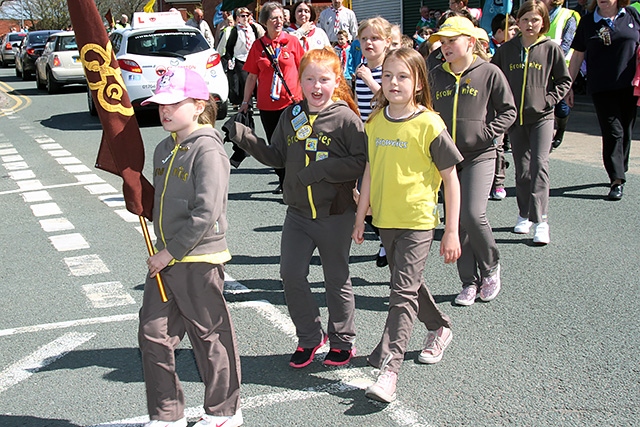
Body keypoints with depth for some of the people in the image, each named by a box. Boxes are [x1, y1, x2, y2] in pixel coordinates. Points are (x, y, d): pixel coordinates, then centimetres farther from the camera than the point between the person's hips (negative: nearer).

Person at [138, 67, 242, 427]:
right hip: (166, 259, 8)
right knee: (153, 334, 7)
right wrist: (162, 251, 8)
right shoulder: (164, 149, 12)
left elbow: (206, 213, -21)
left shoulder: (207, 149, -14)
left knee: (210, 336, 6)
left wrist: (172, 252, -17)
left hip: (200, 259, -8)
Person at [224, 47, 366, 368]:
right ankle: (310, 336, 21)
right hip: (298, 212, 4)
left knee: (337, 279, 9)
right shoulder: (291, 116, 5)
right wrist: (241, 136, -1)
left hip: (335, 213, -4)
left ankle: (343, 341, 27)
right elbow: (276, 157, 9)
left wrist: (321, 169, -23)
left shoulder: (346, 119, -10)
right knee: (291, 275, 1)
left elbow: (361, 162, -15)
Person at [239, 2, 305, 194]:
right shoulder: (258, 45, 3)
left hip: (292, 101, -2)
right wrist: (245, 102, 7)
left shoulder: (292, 41, -1)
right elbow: (252, 76, 7)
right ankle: (283, 181, 27)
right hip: (267, 105, 2)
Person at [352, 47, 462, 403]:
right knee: (408, 283, 20)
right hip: (385, 220, 6)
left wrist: (452, 232, -10)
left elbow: (451, 180, -8)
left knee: (403, 292, -9)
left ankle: (388, 368, -7)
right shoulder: (375, 122, 4)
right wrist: (360, 217, 13)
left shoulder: (429, 124, -12)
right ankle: (440, 327, 45)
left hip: (417, 221, -6)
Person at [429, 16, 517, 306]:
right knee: (456, 220, 5)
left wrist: (487, 133, -12)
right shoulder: (436, 76, 10)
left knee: (473, 214, -16)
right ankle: (469, 282, 16)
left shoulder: (489, 73, -3)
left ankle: (491, 266, 11)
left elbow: (509, 110, 0)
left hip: (479, 156, -5)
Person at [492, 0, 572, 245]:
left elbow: (564, 80, 5)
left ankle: (540, 221, -14)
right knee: (522, 169, 10)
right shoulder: (506, 50, 4)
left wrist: (548, 100, -7)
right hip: (515, 117, 3)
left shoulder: (551, 49, -2)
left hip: (541, 117, -3)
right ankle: (524, 215, 23)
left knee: (539, 165, -13)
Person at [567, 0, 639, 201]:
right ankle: (617, 180, -6)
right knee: (612, 131, -7)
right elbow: (578, 55, 8)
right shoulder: (588, 21, 4)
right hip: (601, 87, -2)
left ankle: (620, 172, 27)